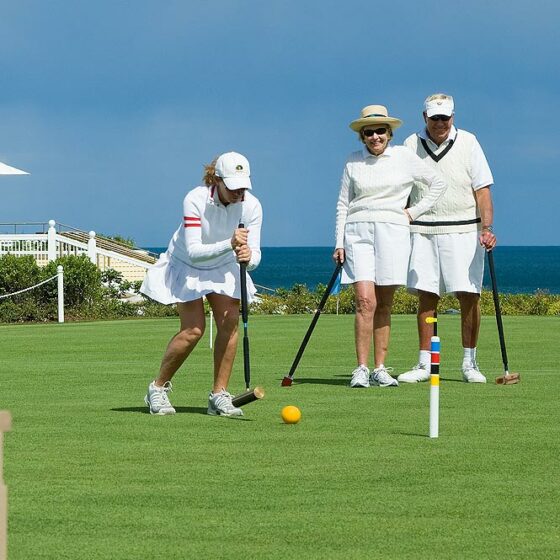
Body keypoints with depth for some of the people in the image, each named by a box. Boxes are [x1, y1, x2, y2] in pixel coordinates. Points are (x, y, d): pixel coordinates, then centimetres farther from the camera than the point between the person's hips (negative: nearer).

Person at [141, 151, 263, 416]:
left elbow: (254, 254, -21)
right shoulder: (195, 200, -32)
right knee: (193, 329, -15)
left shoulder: (251, 206, -21)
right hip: (186, 265, -4)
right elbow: (193, 251, -36)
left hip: (223, 267, 4)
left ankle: (219, 395, -5)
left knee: (230, 321, -15)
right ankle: (158, 388, 5)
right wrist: (229, 244, -50)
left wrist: (249, 256, -46)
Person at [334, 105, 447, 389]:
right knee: (365, 301, -12)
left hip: (392, 230, 0)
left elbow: (437, 183, 13)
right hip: (358, 232, 0)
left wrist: (415, 211, 6)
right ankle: (361, 369, -12)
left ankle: (380, 369, 8)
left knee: (384, 304, 2)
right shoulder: (353, 162, 9)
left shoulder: (404, 157, 6)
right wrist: (339, 243, 6)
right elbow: (343, 204, 12)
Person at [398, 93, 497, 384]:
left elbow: (482, 189, -3)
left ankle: (469, 363, 5)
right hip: (424, 230, 2)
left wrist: (487, 228, -16)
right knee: (426, 296, 1)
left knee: (469, 295, -5)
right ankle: (424, 364, 7)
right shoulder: (411, 145, 7)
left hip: (464, 230, -2)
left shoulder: (468, 143, 1)